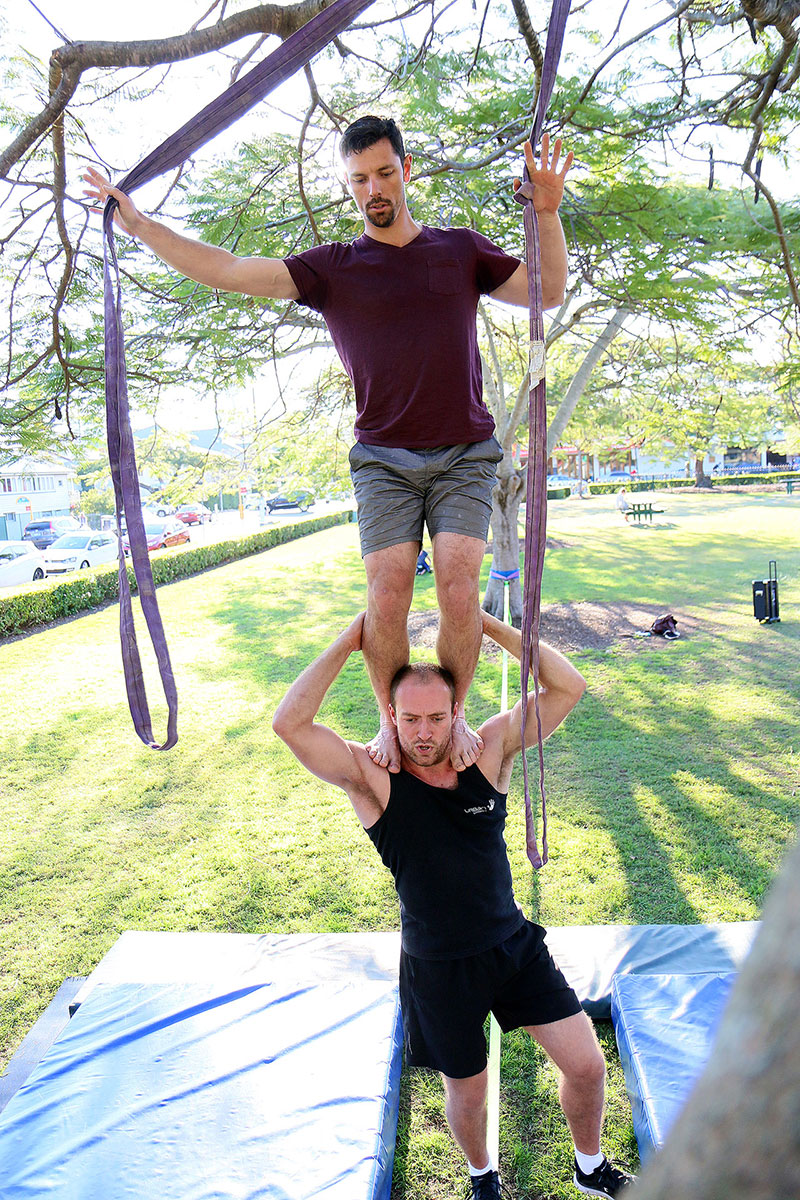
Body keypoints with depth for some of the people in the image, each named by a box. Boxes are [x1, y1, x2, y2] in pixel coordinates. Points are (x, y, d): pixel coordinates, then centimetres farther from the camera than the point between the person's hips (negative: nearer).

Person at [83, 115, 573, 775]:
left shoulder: (461, 249, 11)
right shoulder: (333, 267, 7)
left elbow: (549, 293, 10)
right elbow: (233, 272, 2)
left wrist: (547, 215, -5)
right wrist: (139, 223, -2)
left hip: (465, 454, 1)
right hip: (385, 459, 0)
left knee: (459, 591, -15)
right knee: (387, 601, -12)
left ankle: (454, 715, 6)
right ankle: (390, 721, 10)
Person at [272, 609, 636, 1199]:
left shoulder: (489, 751, -8)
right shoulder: (373, 776, -16)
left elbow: (568, 687, -13)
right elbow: (289, 724, -30)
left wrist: (489, 624, -19)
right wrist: (346, 644, -26)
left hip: (515, 944, 3)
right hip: (439, 968, -2)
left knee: (588, 1067, 8)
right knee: (468, 1093, 17)